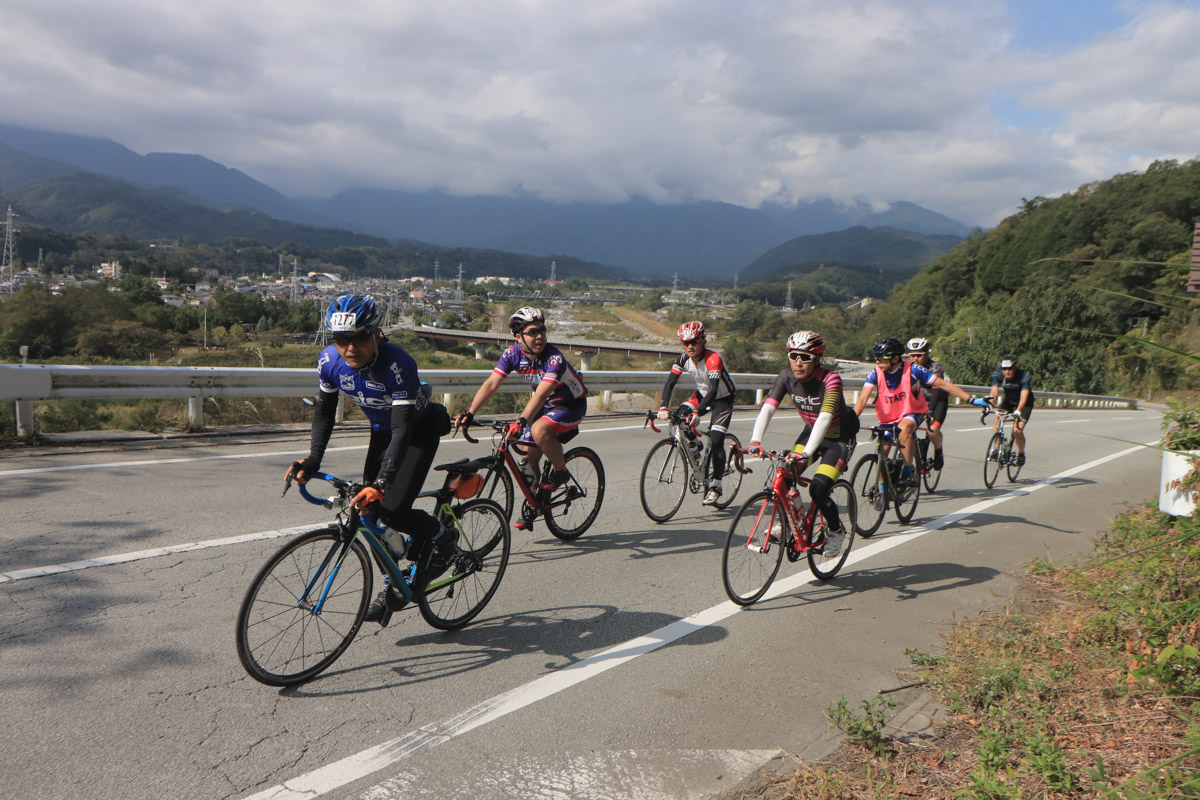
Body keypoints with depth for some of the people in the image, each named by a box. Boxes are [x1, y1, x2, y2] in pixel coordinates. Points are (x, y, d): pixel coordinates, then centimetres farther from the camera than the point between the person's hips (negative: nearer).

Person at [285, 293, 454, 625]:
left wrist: (381, 483, -47)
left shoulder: (398, 364, -36)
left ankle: (443, 537, 11)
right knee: (371, 510, 0)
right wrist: (312, 459, -12)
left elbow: (403, 429, -38)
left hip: (419, 430, -6)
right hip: (381, 432, 6)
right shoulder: (329, 361, -17)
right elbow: (324, 410, -1)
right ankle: (391, 589, 18)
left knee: (393, 509, -20)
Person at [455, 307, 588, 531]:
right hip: (544, 405, 6)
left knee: (539, 430, -33)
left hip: (571, 405, -6)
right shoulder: (512, 354, -14)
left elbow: (541, 394, -42)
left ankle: (561, 472, -8)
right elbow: (491, 384, -21)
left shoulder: (555, 359, -31)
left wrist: (521, 422, -55)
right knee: (529, 456, 1)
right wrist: (470, 413, -33)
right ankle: (532, 506, 22)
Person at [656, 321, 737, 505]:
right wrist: (664, 407, -35)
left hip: (723, 398, -5)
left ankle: (715, 486, -2)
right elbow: (670, 382, -20)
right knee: (682, 414, -21)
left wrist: (698, 412, -52)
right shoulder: (683, 359, -15)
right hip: (702, 393, 6)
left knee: (716, 441, -14)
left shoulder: (713, 359, -32)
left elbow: (713, 390, -40)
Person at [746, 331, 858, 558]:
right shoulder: (786, 376, -16)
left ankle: (836, 530, 9)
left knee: (818, 489, -19)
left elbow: (824, 418, -42)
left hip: (839, 438, -5)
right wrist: (755, 441, -39)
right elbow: (767, 408, -24)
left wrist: (806, 453, -54)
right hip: (811, 431, 5)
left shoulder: (830, 380, -30)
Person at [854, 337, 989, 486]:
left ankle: (907, 472, -27)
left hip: (912, 414, -3)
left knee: (905, 427, -35)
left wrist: (972, 399, -18)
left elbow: (943, 384, -15)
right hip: (887, 419, 3)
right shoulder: (876, 373, -12)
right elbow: (863, 399, -18)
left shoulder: (912, 370, -18)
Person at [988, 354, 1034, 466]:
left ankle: (1021, 453, 8)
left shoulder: (1024, 376, -30)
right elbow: (994, 392, -32)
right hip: (1008, 400, 3)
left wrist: (1018, 411, -55)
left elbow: (1024, 395, -40)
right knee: (997, 421, -22)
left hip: (1025, 403, -3)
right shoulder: (997, 375, -22)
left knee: (1018, 430, -18)